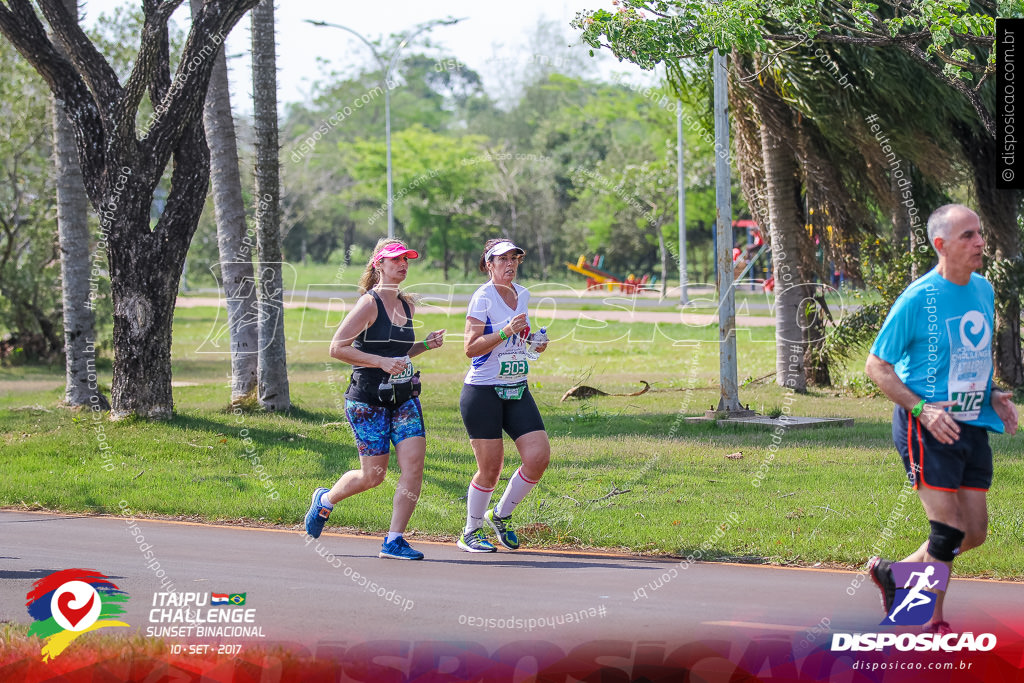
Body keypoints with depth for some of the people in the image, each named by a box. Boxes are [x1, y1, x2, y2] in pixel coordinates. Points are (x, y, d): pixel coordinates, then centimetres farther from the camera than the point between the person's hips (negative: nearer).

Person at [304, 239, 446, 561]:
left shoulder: (407, 306, 12)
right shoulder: (369, 304, -11)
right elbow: (337, 348, -16)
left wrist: (425, 345, 7)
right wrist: (381, 362, -22)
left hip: (403, 398, 6)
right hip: (368, 400, -6)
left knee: (414, 462, -11)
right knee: (374, 475, -1)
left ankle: (394, 540, -4)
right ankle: (325, 500, 30)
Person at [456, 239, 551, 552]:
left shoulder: (522, 295, 12)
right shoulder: (483, 297, -9)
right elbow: (471, 348, -16)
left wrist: (534, 344, 6)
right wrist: (506, 331, -26)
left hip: (517, 390, 6)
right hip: (483, 391, -6)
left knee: (539, 456, -6)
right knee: (490, 467, -4)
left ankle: (500, 515, 15)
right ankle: (470, 532, 16)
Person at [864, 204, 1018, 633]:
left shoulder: (983, 289, 8)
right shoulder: (918, 299, -13)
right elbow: (876, 365, -8)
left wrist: (992, 395, 5)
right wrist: (922, 409, -19)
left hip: (973, 426, 7)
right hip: (927, 428, -7)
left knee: (974, 533, 7)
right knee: (949, 531, -10)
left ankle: (895, 575, 27)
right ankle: (933, 625, 8)